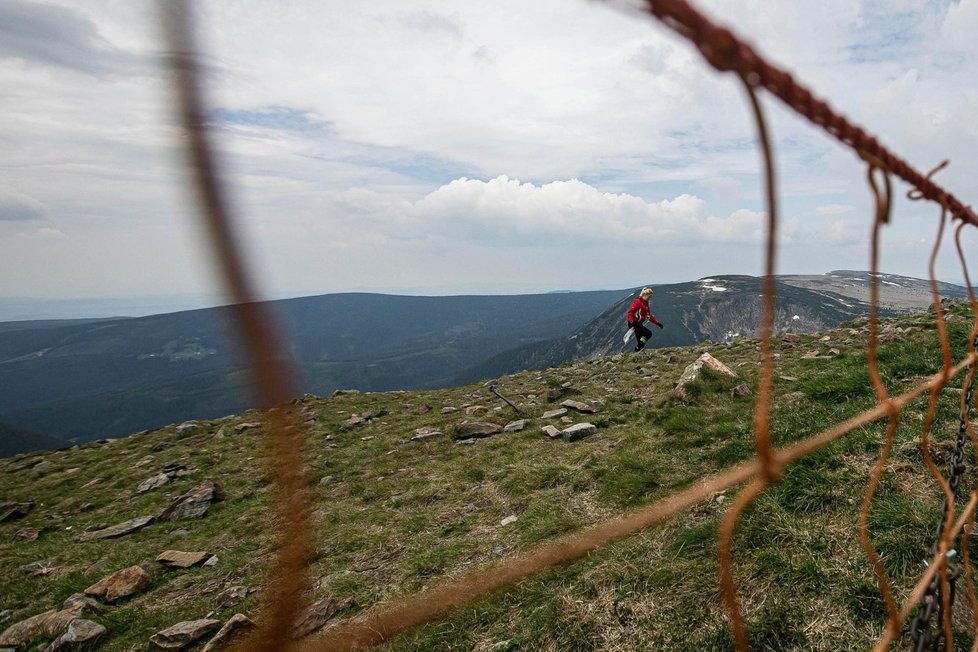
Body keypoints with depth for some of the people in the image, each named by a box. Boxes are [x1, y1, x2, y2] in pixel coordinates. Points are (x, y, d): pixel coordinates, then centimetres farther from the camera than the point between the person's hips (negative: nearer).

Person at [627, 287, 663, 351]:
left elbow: (649, 315, 21)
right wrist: (631, 322, -35)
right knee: (648, 333, -18)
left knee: (641, 342, 10)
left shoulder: (646, 303, 15)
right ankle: (638, 348, -14)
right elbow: (630, 312, -20)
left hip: (639, 324, 10)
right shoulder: (638, 301, -14)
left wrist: (657, 323, 14)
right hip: (634, 324, -10)